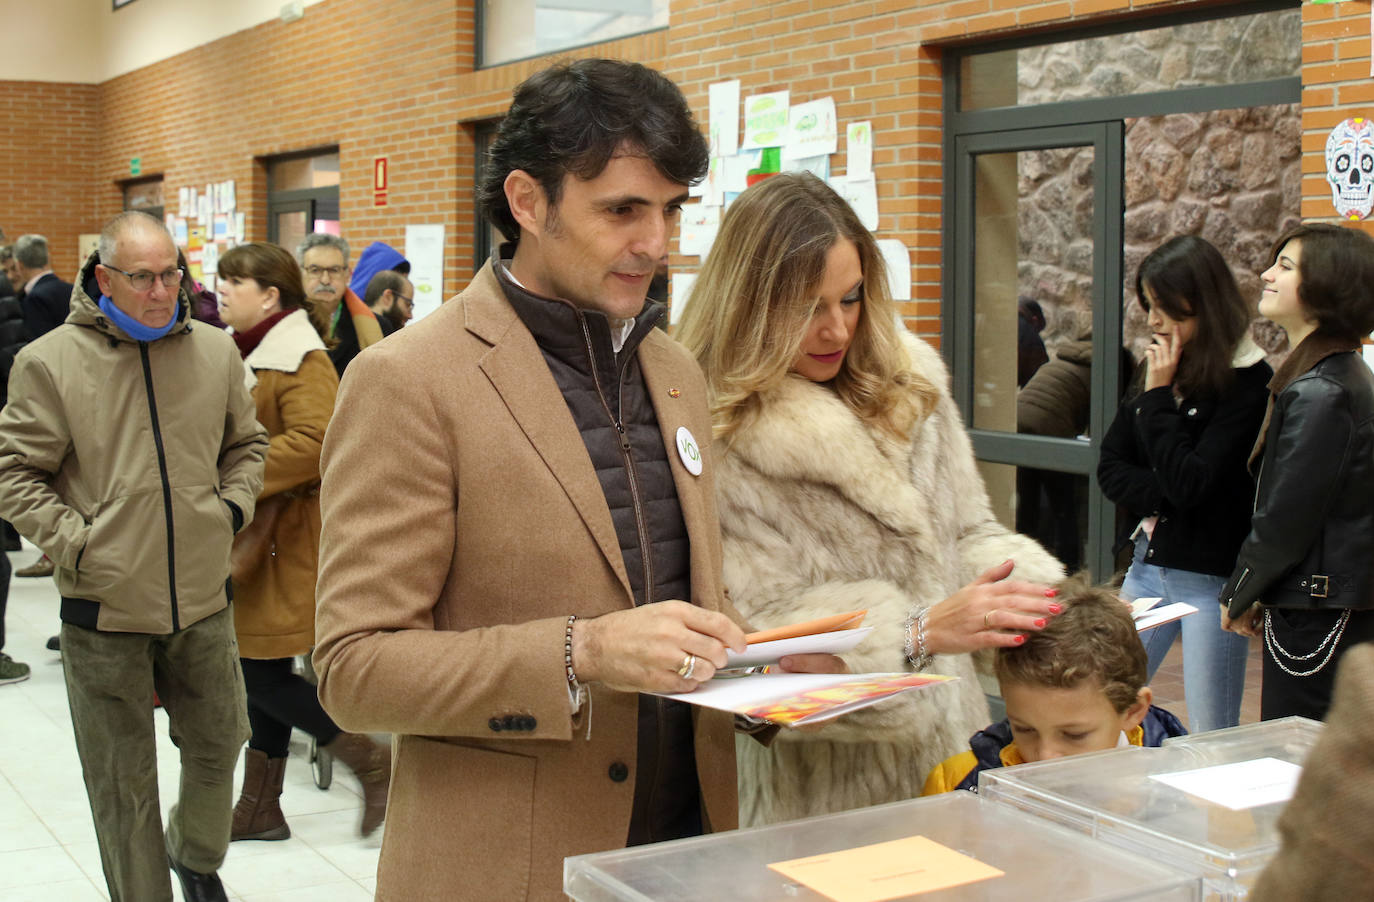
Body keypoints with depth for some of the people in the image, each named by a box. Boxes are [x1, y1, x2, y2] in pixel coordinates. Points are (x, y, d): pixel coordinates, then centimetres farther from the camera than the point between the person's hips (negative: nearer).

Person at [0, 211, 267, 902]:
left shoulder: (216, 352, 3)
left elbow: (246, 445, 17)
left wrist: (231, 507, 3)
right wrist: (78, 544, -13)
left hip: (203, 599, 4)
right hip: (105, 609, -3)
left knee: (216, 744, 19)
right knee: (123, 782, 8)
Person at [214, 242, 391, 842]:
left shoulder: (301, 359, -14)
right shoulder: (242, 353, 14)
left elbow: (313, 444, -26)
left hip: (286, 541, -9)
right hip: (250, 540, 9)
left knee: (265, 677, -8)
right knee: (261, 674, 13)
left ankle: (372, 763, 5)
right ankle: (260, 807, 23)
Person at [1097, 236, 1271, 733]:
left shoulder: (1247, 382, -13)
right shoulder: (1158, 369, 9)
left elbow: (1190, 485, -19)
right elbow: (1110, 466, 7)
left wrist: (1158, 395, -14)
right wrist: (1161, 500, -11)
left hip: (1211, 576, -7)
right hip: (1149, 565, 7)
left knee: (1212, 742, 2)